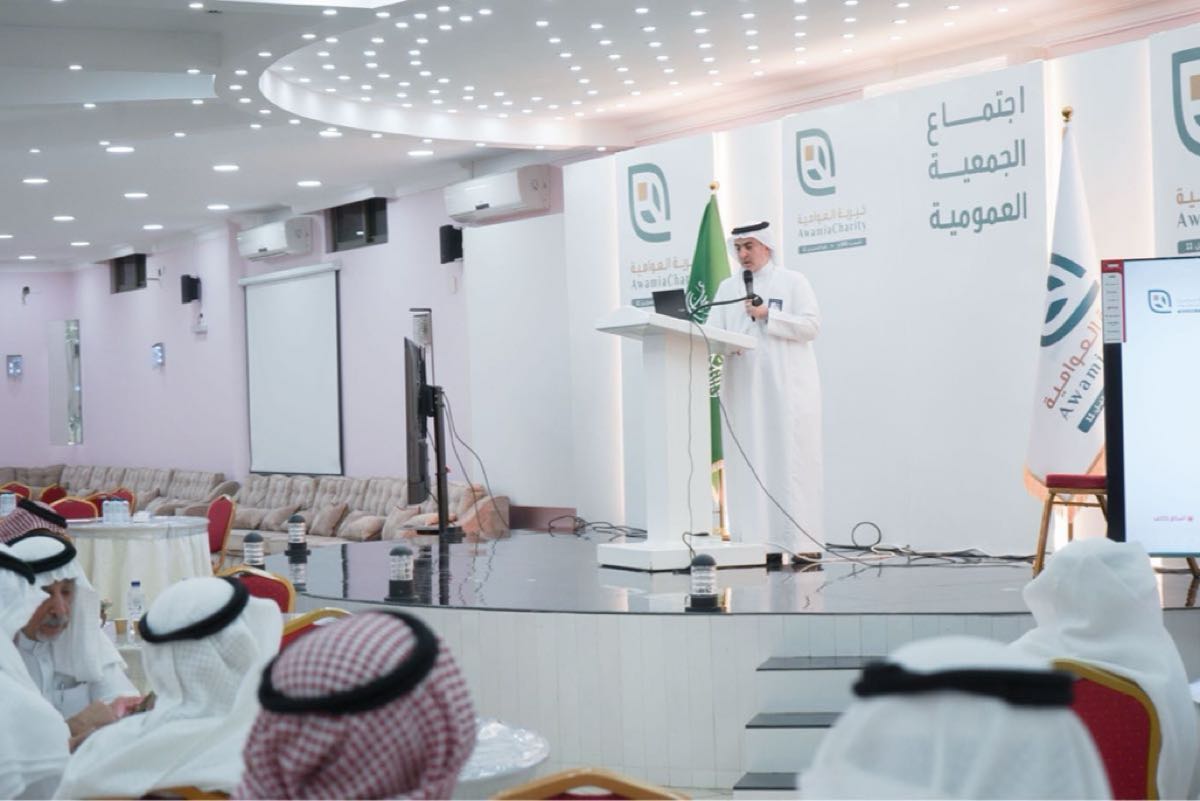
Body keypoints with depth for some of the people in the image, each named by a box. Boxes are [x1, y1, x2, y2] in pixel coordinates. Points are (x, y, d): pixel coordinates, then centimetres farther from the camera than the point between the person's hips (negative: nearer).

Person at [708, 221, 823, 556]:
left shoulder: (793, 282, 6)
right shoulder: (727, 288, 16)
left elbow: (811, 325, -4)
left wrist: (767, 316, -11)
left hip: (786, 387, -4)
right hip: (743, 388, 4)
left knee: (788, 462, -5)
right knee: (748, 463, 0)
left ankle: (798, 540, -3)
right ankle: (755, 539, 2)